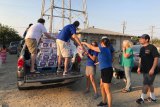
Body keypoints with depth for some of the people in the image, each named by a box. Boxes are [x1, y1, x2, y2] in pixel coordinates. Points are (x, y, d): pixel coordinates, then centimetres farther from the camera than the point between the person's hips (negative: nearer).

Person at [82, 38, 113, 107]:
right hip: (104, 70, 10)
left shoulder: (103, 49, -16)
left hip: (107, 71, -10)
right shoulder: (106, 49, 11)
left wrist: (84, 43, 9)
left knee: (107, 90, -4)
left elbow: (91, 47, -9)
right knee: (102, 86, 22)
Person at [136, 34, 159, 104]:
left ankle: (142, 98, 7)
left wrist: (152, 69, -23)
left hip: (150, 70, -8)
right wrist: (139, 67, 12)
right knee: (150, 84, 18)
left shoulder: (152, 47, -14)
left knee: (146, 84, -3)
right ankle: (153, 97, 33)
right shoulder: (142, 48, 10)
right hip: (144, 70, 8)